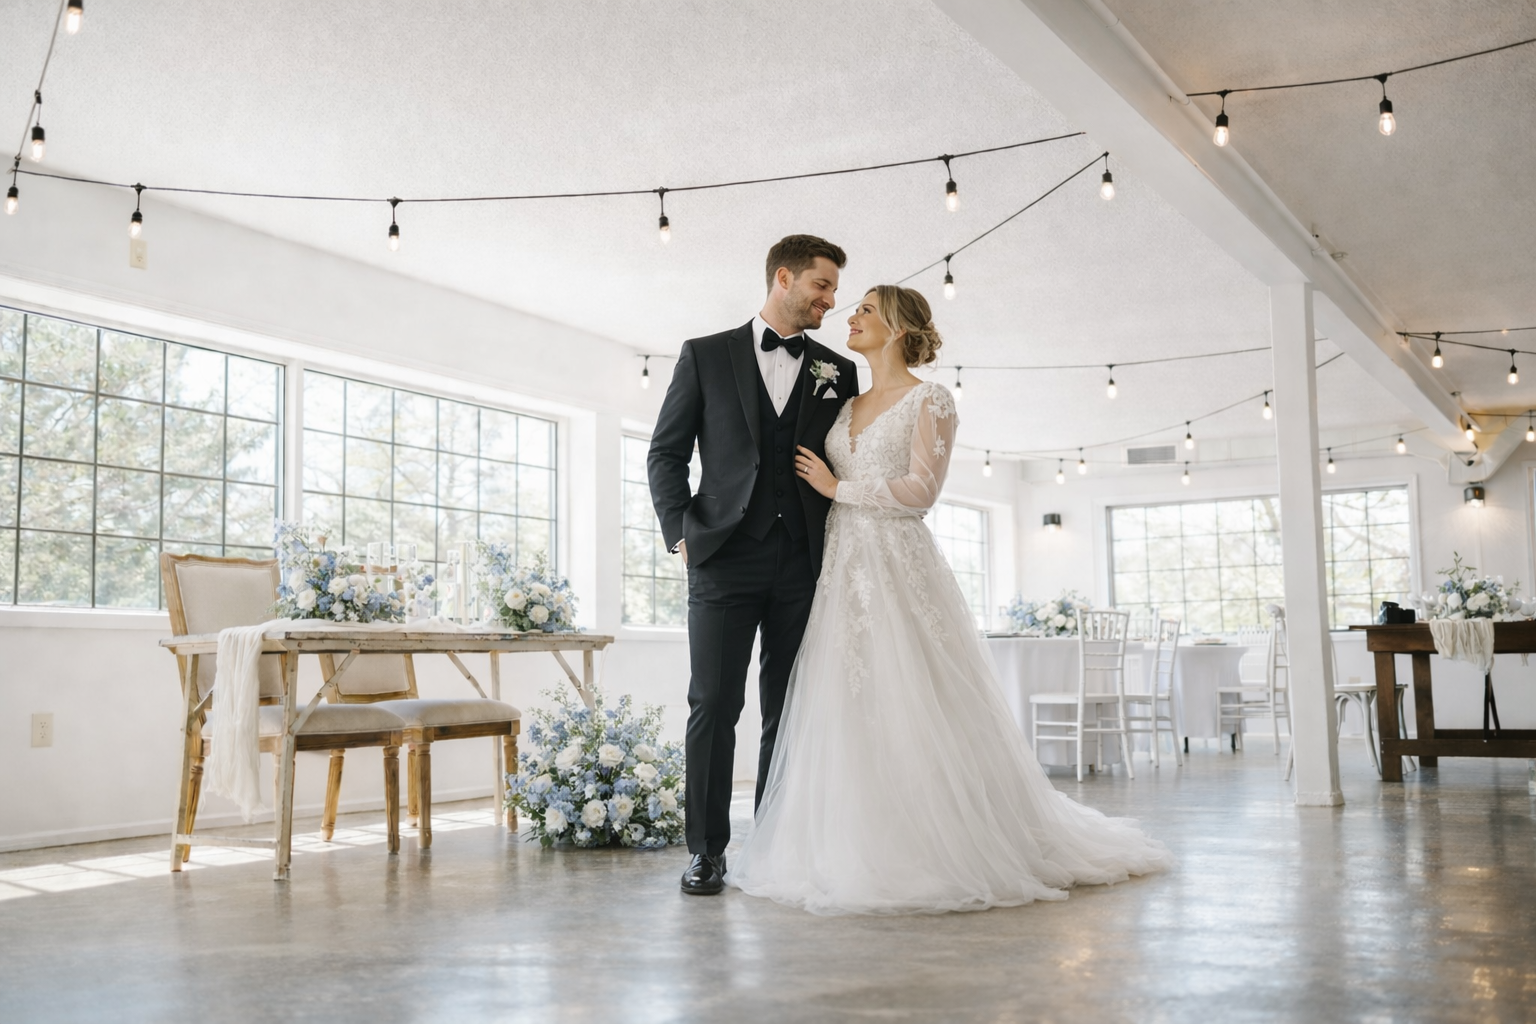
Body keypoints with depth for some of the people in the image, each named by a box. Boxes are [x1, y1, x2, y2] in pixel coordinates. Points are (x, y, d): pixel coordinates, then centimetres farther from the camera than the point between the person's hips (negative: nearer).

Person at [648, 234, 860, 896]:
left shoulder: (838, 373, 14)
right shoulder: (706, 356, 8)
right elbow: (666, 452, 7)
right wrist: (681, 532, -5)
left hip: (806, 563, 2)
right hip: (726, 559, -2)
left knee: (789, 712, 5)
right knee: (714, 705, -3)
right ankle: (707, 849, 6)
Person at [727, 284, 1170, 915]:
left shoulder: (929, 401, 0)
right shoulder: (847, 407, 20)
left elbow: (921, 489, -10)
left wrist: (839, 486, -7)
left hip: (899, 571, -6)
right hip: (843, 571, 6)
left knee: (910, 712, -8)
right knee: (847, 714, 3)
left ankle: (936, 854, 1)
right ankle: (857, 854, 10)